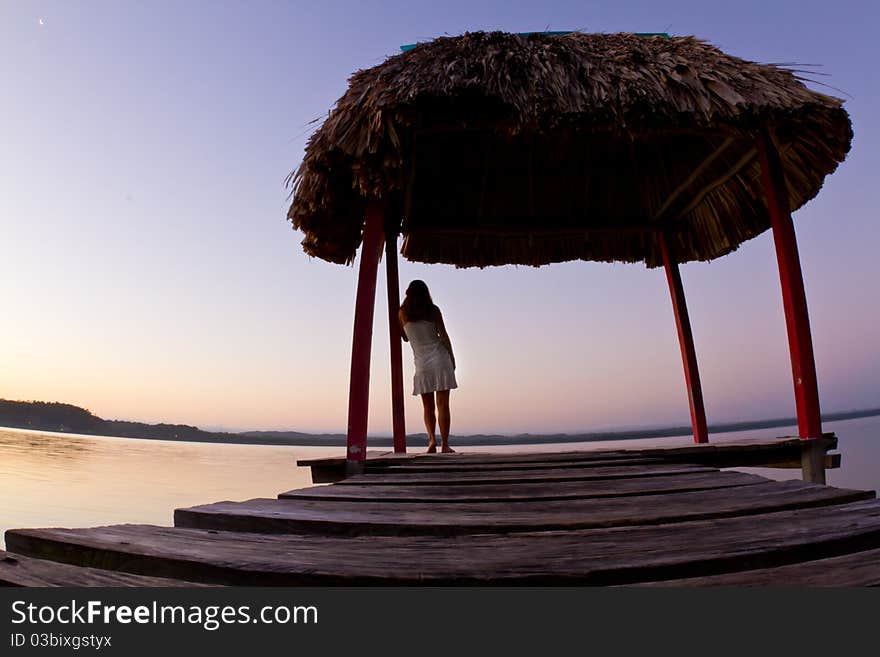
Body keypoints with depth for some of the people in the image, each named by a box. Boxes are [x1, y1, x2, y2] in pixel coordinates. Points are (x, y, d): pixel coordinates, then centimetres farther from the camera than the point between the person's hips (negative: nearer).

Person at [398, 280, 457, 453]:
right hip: (440, 359, -1)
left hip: (422, 363, 1)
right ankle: (445, 444, -2)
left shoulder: (402, 313, 4)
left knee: (428, 406, 10)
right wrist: (452, 358, 8)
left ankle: (432, 439, -8)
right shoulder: (433, 310, 1)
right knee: (443, 404, 1)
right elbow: (444, 336, -1)